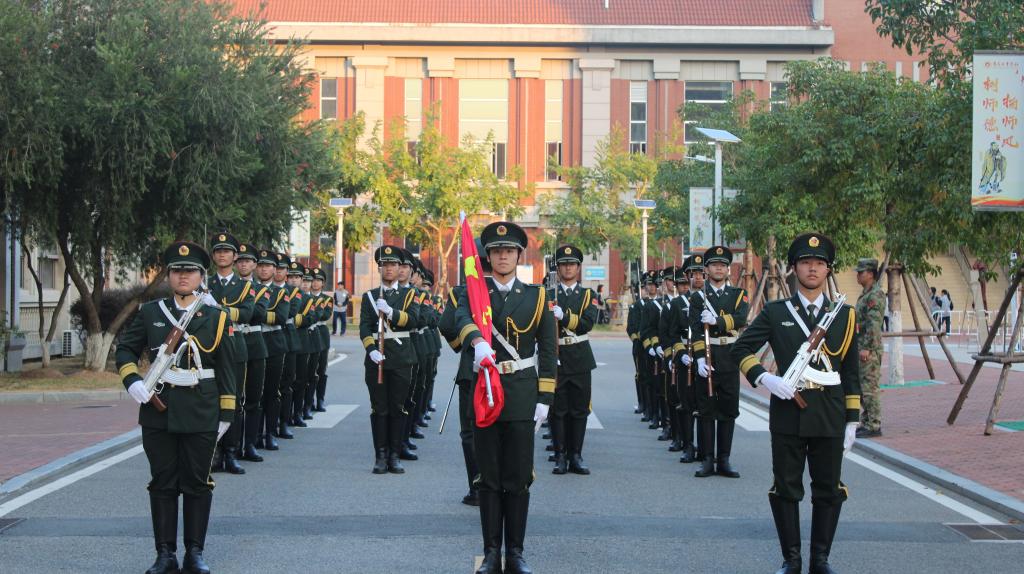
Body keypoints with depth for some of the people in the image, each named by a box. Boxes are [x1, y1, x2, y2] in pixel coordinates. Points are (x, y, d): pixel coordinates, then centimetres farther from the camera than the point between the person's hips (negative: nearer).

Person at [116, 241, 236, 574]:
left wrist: (226, 413, 1)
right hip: (159, 411, 1)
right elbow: (125, 349, 12)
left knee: (197, 484, 4)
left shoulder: (216, 317, 4)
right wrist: (132, 381, -6)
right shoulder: (150, 313, 6)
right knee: (163, 484, 4)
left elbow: (226, 369, 5)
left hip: (201, 415, -1)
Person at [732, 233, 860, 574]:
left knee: (828, 491, 5)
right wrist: (765, 379, -14)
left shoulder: (845, 315, 8)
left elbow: (851, 373, 8)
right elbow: (741, 349, 3)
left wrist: (852, 421, 4)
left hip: (829, 418, 1)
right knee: (786, 489, 3)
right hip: (787, 415, -1)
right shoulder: (775, 313, 4)